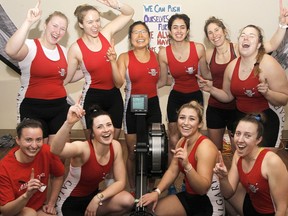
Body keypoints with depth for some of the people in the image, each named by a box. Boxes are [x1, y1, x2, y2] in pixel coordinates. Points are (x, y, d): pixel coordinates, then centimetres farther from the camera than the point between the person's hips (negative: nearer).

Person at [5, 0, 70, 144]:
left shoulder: (63, 51, 9)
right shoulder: (30, 47, -11)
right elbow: (10, 51, -34)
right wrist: (28, 22, -36)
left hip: (60, 107, 5)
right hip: (33, 108, -5)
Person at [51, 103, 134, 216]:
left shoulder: (115, 146, -11)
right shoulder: (83, 148, -27)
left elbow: (120, 181, -6)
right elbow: (55, 150, -50)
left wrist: (98, 198, -19)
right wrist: (69, 123, -65)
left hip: (93, 196, 5)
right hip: (70, 202, -5)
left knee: (128, 201, -19)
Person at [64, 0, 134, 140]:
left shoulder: (106, 33, -3)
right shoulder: (76, 48, -11)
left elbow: (129, 13, 1)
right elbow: (68, 78, -3)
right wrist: (86, 71, -3)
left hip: (114, 95, 4)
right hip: (92, 98, -3)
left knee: (114, 139, 14)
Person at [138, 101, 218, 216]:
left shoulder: (205, 146, -24)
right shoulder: (182, 142, 2)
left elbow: (203, 189, -32)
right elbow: (172, 171, 8)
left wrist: (187, 165, -47)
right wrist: (156, 192, -6)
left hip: (206, 203, -7)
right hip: (189, 196, 8)